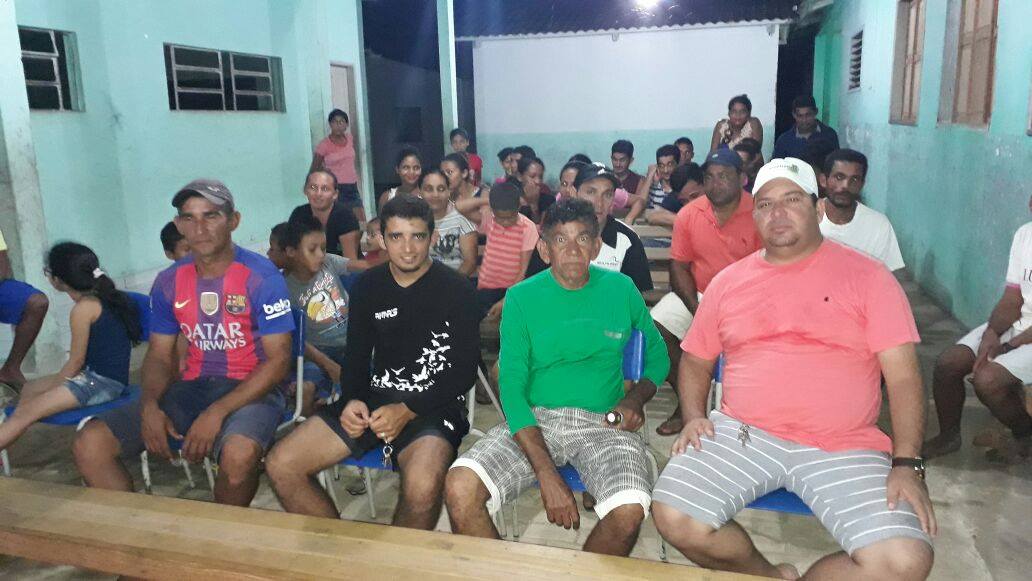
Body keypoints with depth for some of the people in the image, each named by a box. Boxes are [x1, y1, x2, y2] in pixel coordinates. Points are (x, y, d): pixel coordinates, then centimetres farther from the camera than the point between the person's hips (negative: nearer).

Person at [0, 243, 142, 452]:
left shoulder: (84, 308, -16)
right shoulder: (103, 295, 10)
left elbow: (76, 362, -11)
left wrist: (50, 390, 3)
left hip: (102, 382, -10)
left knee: (27, 412, -9)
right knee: (29, 389, 18)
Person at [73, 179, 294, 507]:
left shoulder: (261, 277, -10)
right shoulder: (169, 282, 6)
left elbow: (278, 360, -13)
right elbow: (159, 355, 13)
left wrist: (217, 412, -21)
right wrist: (149, 404, -9)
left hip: (251, 390, -5)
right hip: (192, 387, 5)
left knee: (239, 452, -37)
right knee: (89, 444, -12)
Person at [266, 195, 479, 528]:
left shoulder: (455, 288, -4)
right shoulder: (369, 284, 9)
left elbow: (464, 371, -6)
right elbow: (357, 354, 15)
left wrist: (408, 411, -15)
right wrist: (353, 399, -6)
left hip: (432, 404, -5)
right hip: (373, 399, 5)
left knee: (422, 487, -36)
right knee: (281, 465, -10)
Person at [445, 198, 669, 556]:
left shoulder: (621, 289, 5)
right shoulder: (521, 298, 1)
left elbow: (657, 355, 19)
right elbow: (512, 388, -6)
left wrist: (635, 398, -5)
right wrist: (547, 475, -17)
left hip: (603, 422, 0)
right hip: (534, 419, 0)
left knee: (630, 510, -30)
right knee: (460, 489, -25)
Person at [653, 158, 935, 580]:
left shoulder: (867, 276, 5)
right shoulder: (728, 281, 13)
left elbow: (902, 375, -1)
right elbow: (696, 360, 19)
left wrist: (907, 463, -11)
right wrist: (693, 416, 1)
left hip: (844, 448, -1)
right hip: (741, 434, 2)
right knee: (674, 518, -21)